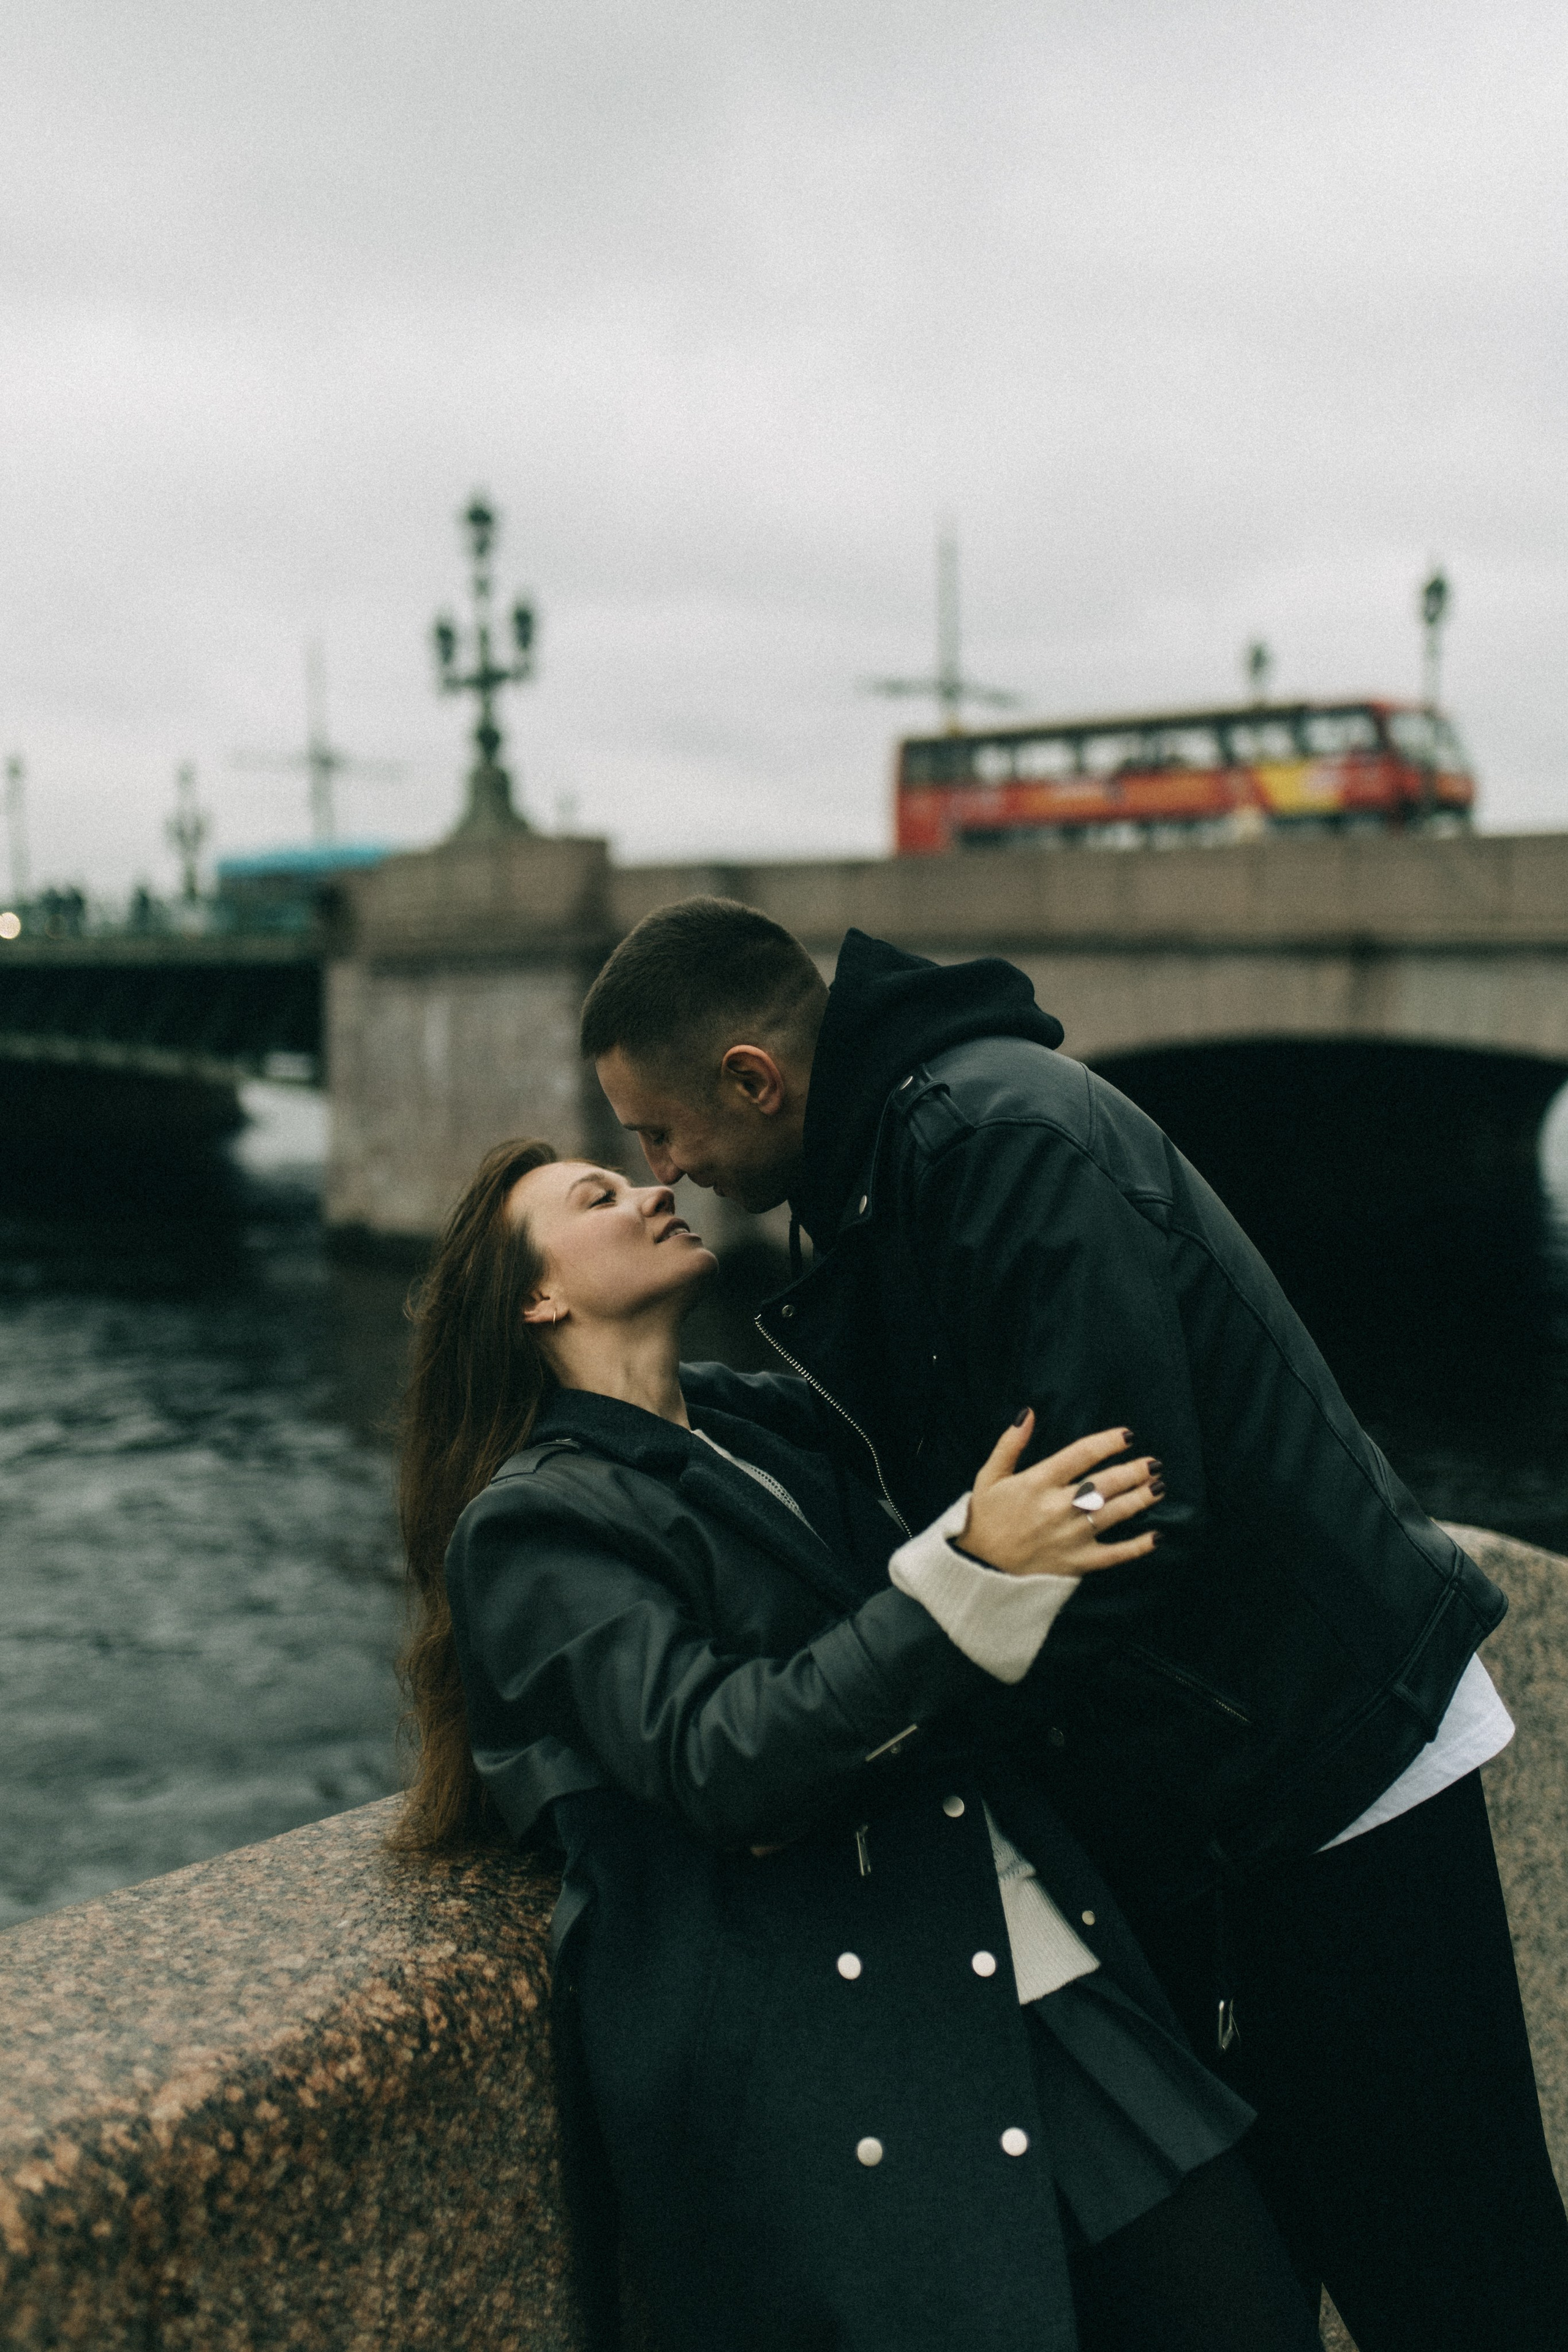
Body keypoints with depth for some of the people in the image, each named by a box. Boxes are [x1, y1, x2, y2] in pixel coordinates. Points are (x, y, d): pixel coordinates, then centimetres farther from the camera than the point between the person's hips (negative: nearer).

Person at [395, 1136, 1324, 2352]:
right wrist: (972, 1576, -24)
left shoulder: (772, 1419, 19)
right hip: (840, 2064, -6)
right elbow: (716, 1761, -16)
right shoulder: (531, 1528, -2)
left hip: (1060, 1978, 6)